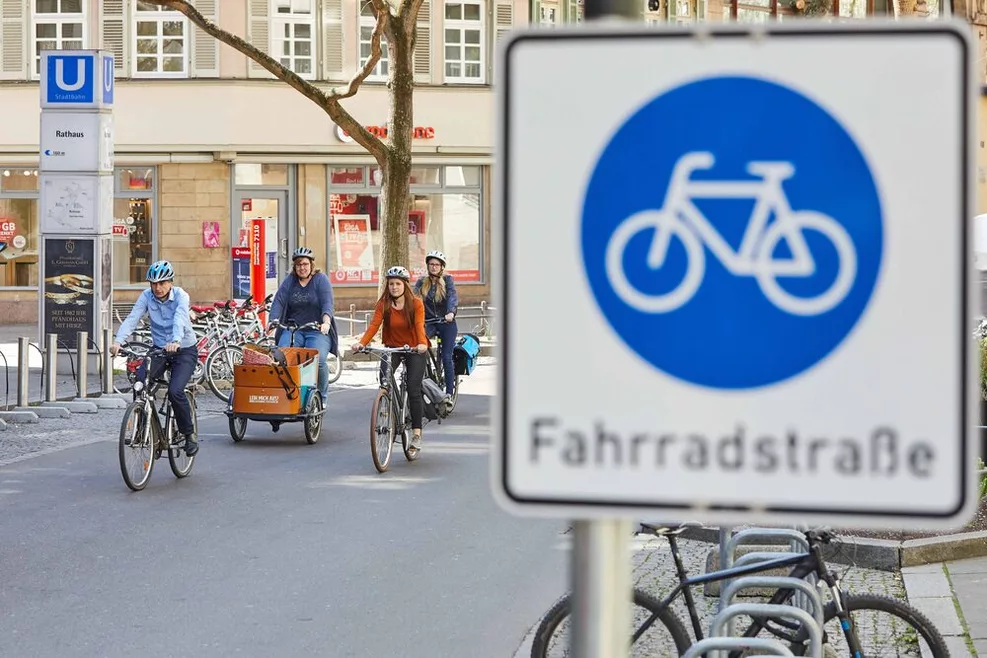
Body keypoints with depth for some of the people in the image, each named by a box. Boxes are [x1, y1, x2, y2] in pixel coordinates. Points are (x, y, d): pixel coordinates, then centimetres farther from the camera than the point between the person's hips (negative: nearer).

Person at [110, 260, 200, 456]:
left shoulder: (180, 296, -16)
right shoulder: (147, 297, -7)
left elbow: (179, 320, -34)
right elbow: (132, 319, -18)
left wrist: (175, 341, -54)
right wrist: (118, 341, -36)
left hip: (184, 351, -4)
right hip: (159, 350, 4)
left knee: (175, 391, -24)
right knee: (140, 381, -22)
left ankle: (189, 434, -2)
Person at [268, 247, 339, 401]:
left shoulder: (321, 279, 1)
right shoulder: (289, 281, 10)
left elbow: (327, 303, -12)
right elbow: (278, 301, -2)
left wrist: (326, 322, -31)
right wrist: (272, 322, -20)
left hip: (318, 331, -3)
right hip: (293, 329, 3)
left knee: (318, 359, -26)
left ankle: (322, 397, -7)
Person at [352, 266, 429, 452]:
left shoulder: (416, 304, -11)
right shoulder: (383, 304, -5)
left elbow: (419, 325, -24)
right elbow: (374, 324, -18)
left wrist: (422, 344, -45)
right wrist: (362, 343, -35)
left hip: (414, 350, -2)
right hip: (392, 348, 2)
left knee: (413, 390, -9)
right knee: (384, 380, -24)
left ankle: (416, 433, -4)